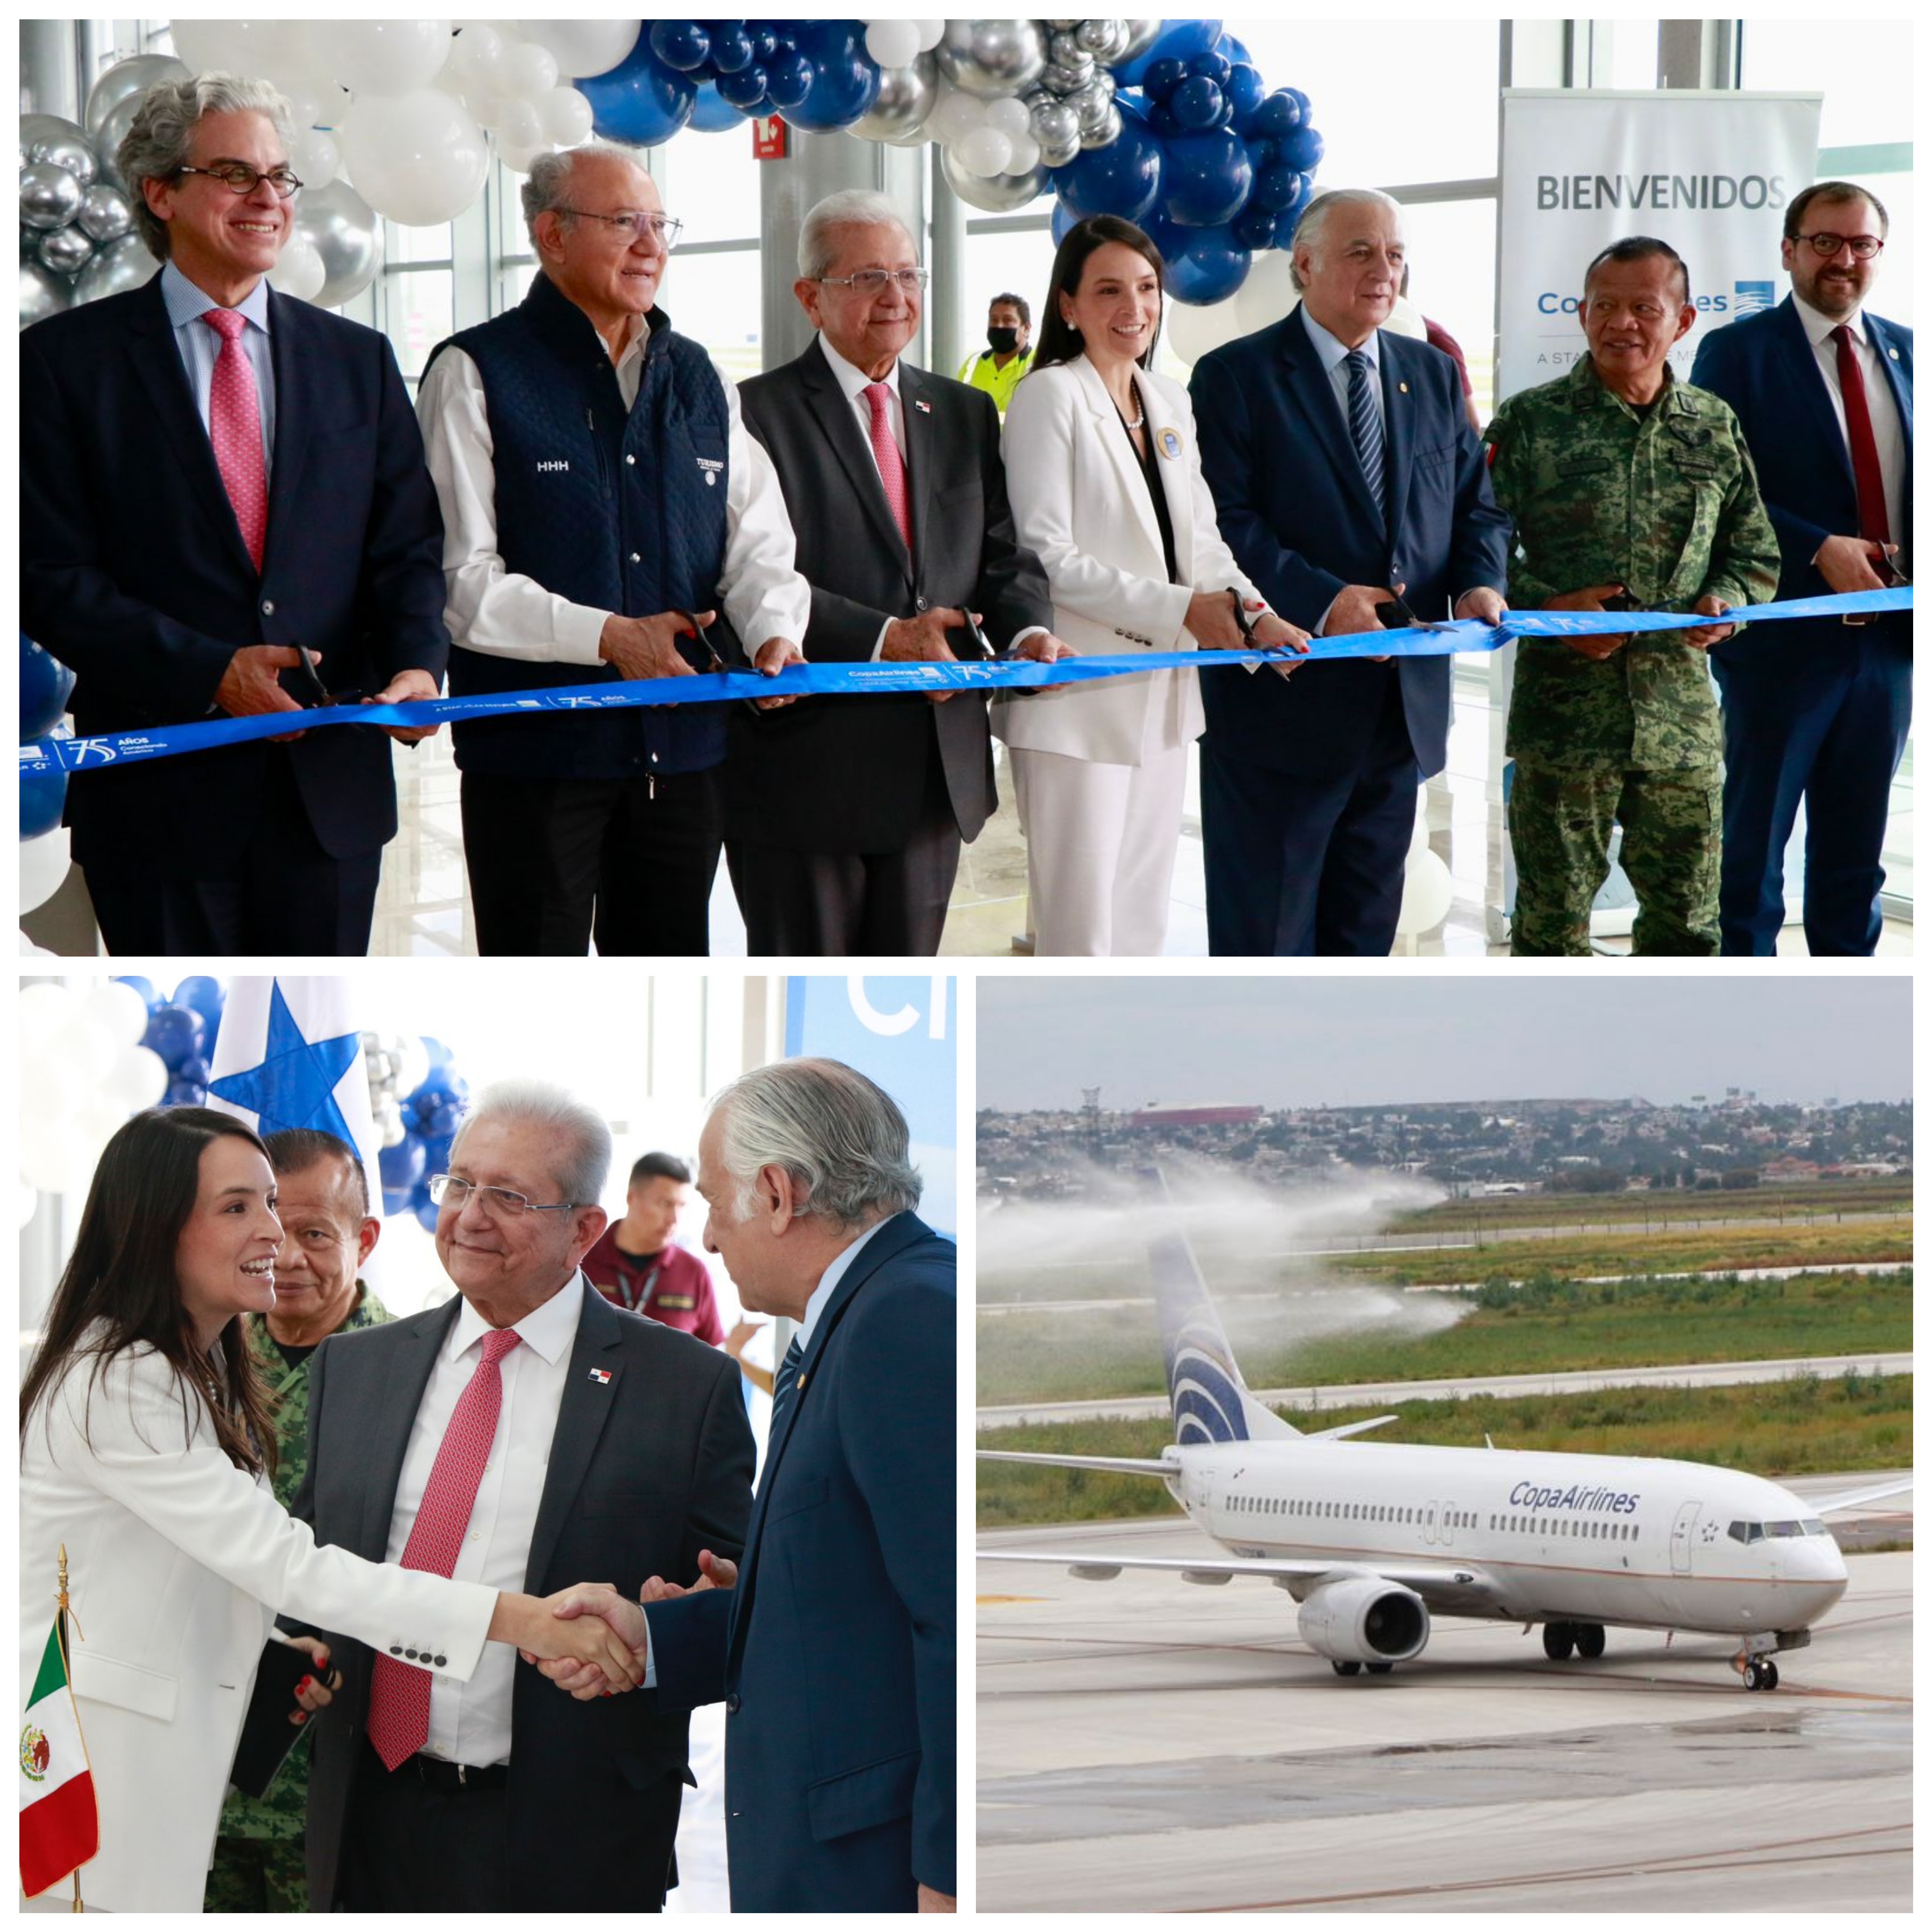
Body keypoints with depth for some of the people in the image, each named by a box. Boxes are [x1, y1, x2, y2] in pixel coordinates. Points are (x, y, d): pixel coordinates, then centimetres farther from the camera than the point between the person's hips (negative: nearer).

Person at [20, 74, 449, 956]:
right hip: (160, 784, -3)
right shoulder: (67, 357, 0)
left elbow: (408, 545, 9)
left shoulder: (357, 359, 12)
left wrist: (418, 662, -13)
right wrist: (208, 672, -17)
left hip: (331, 782, 3)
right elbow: (51, 577, -6)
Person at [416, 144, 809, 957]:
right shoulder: (475, 373, -3)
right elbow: (461, 577, -11)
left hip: (682, 745, 5)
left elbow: (756, 541, 11)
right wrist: (607, 637, -20)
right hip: (533, 746, -5)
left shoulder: (698, 380, 16)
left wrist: (773, 632, -11)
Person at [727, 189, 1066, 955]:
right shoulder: (759, 414, -5)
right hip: (804, 768, -6)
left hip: (936, 767, 6)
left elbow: (1006, 555, 9)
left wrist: (1028, 632, -13)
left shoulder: (964, 415, 15)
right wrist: (882, 639, -24)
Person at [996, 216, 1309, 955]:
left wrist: (1252, 612, -3)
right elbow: (1048, 558, -16)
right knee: (1080, 925, -6)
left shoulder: (1169, 402, 13)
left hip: (1161, 694, 7)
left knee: (1141, 922, 11)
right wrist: (1182, 610, -16)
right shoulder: (1051, 398, -9)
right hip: (1080, 699, -7)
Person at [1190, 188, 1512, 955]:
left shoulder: (1433, 375, 14)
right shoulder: (1235, 376, -4)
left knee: (1365, 932, 12)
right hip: (1279, 700, -6)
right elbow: (1224, 524, -14)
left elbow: (1476, 506, 15)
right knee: (1265, 935, -2)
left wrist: (1478, 584, -6)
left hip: (1402, 704, 6)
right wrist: (1323, 600, -25)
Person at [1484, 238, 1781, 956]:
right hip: (1562, 708, -3)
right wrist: (1548, 608, -15)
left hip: (1683, 715, 3)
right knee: (1553, 919, 0)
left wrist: (1724, 600, -4)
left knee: (1686, 917, 8)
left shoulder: (1714, 428, 11)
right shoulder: (1530, 423, 1)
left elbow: (1758, 555, 18)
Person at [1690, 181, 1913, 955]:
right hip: (1785, 637, -5)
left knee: (1856, 853, 12)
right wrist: (1821, 550, -20)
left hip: (1888, 633, 5)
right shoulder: (1737, 352, -5)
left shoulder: (1905, 354, 10)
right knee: (1753, 844, 3)